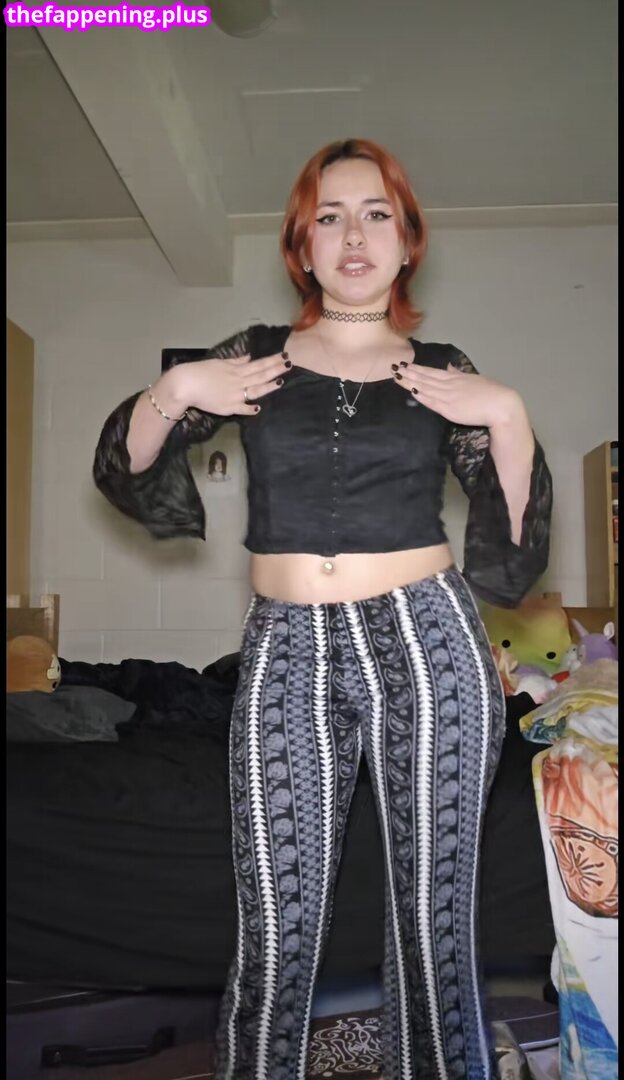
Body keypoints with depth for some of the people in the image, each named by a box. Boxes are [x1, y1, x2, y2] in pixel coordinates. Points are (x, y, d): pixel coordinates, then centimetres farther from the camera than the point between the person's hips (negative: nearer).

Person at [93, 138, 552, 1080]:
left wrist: (509, 418, -7)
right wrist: (173, 390, -3)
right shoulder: (253, 358, 9)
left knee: (434, 922, 8)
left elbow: (512, 547, 5)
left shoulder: (443, 373, 7)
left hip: (427, 648, 0)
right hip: (287, 656, 1)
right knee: (277, 940, 2)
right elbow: (124, 471, 13)